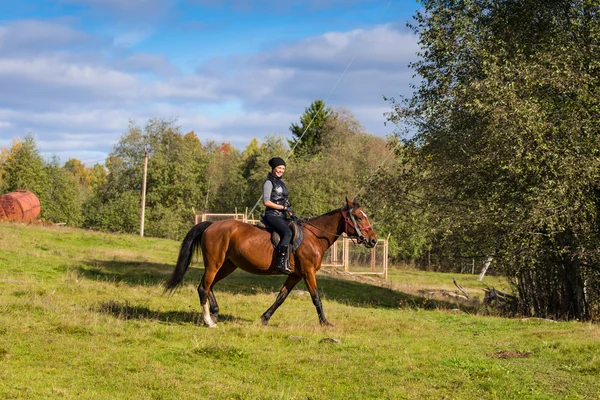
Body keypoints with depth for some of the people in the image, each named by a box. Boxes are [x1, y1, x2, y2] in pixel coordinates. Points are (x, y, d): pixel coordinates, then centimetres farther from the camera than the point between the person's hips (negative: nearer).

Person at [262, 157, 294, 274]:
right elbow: (266, 202, -15)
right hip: (272, 215, -10)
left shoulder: (280, 183, 21)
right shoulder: (269, 182, -6)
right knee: (287, 233, -30)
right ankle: (281, 263, -36)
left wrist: (289, 211, 9)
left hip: (282, 216, 10)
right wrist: (283, 208, -15)